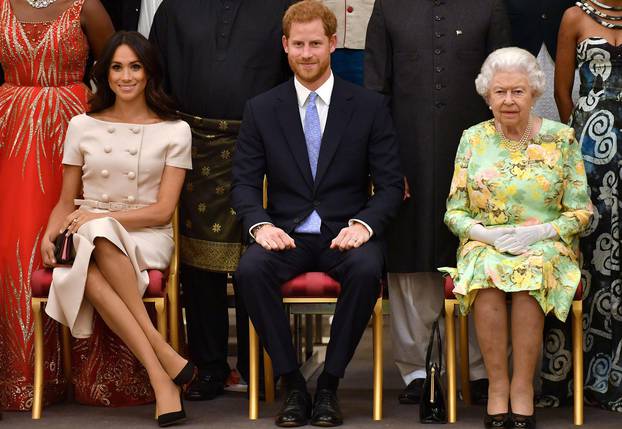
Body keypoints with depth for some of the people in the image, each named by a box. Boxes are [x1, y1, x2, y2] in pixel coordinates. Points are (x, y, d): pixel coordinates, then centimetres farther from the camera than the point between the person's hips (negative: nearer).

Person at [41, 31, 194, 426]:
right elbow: (66, 202, 16)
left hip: (146, 238, -2)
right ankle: (164, 361, -37)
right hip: (89, 239, 2)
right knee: (87, 274, -37)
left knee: (100, 235, -39)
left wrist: (100, 218, -12)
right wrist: (50, 235, -5)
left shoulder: (175, 131, 5)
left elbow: (162, 211, -1)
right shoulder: (83, 127, 12)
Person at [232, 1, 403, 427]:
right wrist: (260, 224, -15)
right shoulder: (261, 110, 7)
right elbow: (244, 182, 5)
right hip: (286, 232, 1)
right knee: (250, 270, -31)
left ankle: (330, 384, -17)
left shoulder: (370, 106, 4)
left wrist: (363, 224, -16)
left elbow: (391, 184, 2)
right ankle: (292, 384, -17)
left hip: (346, 233, -1)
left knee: (367, 270, -35)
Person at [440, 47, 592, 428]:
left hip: (547, 245, -1)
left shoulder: (561, 138, 3)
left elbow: (581, 212, 2)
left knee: (531, 272, -35)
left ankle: (522, 388, -27)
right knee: (488, 272, -34)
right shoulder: (473, 139, 7)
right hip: (485, 245, 1)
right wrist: (487, 233, -13)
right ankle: (498, 386, -27)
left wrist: (539, 232, -14)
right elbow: (454, 213, 7)